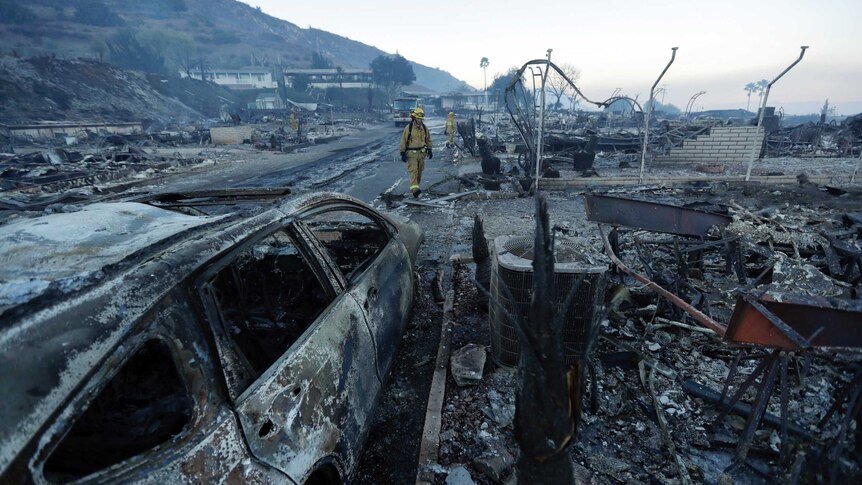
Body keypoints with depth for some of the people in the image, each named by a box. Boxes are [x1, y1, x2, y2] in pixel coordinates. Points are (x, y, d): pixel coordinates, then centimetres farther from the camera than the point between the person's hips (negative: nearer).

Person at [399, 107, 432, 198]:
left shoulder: (424, 127, 5)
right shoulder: (408, 127, -9)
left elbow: (428, 139, 17)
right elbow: (403, 141, -7)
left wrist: (429, 149, 11)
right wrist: (402, 153, -10)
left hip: (421, 152, 5)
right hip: (411, 153, -5)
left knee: (419, 171, 10)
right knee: (413, 170, -13)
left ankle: (415, 186, 25)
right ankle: (414, 188, -24)